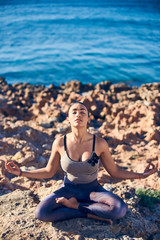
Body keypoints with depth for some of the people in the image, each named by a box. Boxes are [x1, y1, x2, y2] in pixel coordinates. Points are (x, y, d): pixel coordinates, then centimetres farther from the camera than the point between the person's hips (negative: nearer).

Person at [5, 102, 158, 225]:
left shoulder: (100, 143, -14)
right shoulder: (60, 143, -12)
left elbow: (114, 172, -2)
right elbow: (49, 172, 2)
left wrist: (140, 175, -12)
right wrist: (21, 172, -5)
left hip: (93, 190, 0)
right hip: (69, 189, 1)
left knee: (120, 209, -29)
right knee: (41, 213, -26)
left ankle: (75, 205, -9)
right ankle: (90, 214, -12)